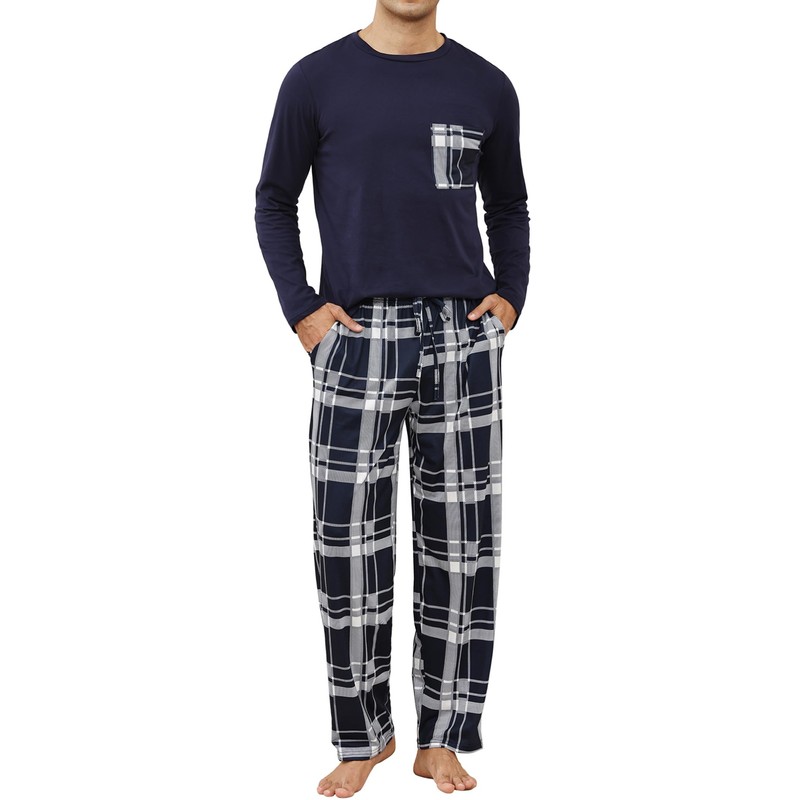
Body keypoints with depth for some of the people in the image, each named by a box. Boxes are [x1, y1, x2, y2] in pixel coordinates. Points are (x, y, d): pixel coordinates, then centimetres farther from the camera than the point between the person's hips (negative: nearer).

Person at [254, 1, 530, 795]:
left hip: (461, 337, 2)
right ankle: (362, 736, 18)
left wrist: (510, 297, 3)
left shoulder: (485, 87, 9)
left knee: (461, 541, 4)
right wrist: (301, 310, -3)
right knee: (349, 543, 0)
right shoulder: (316, 81, 4)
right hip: (357, 337, -1)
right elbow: (274, 201, 9)